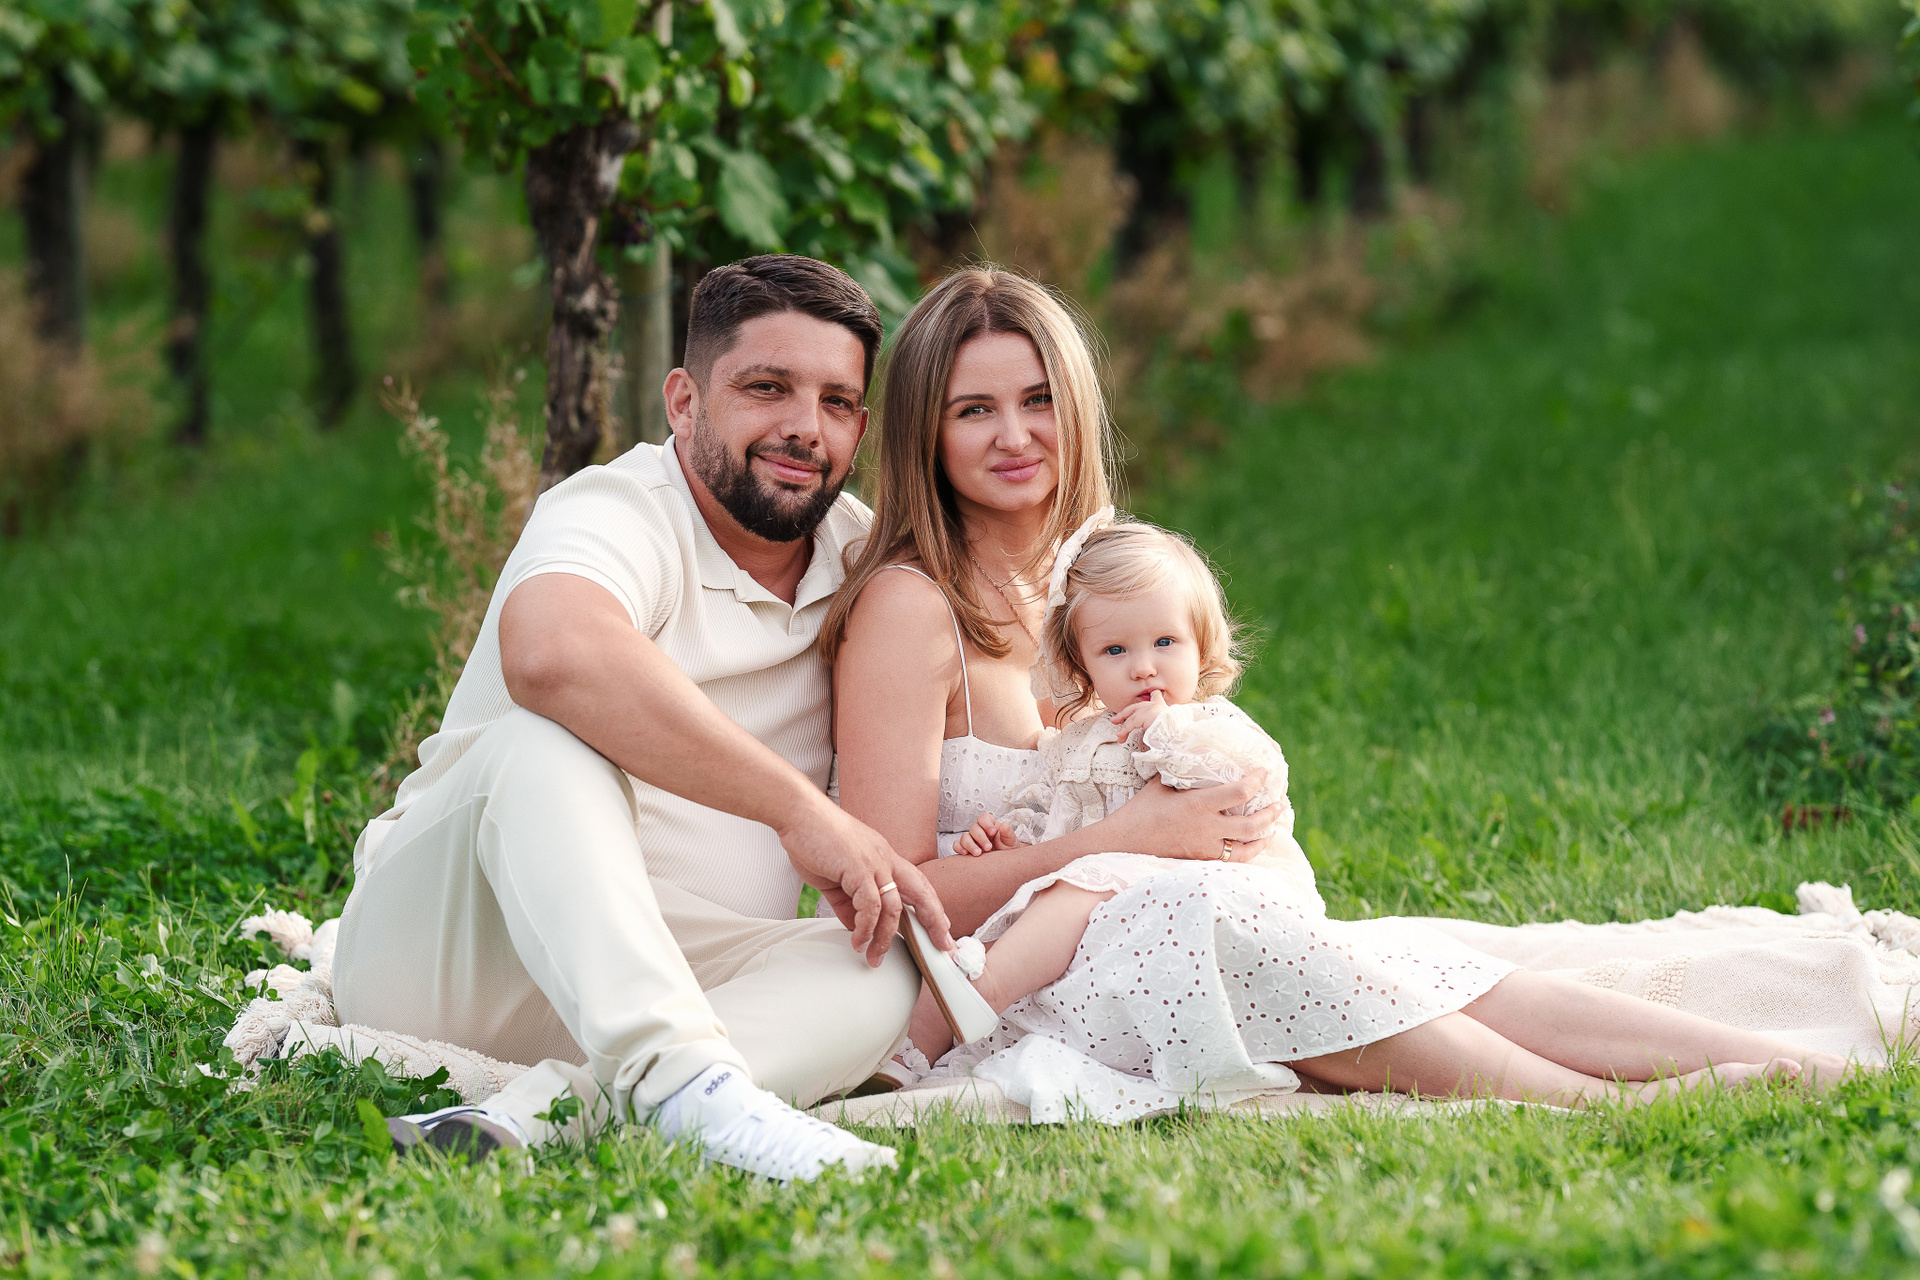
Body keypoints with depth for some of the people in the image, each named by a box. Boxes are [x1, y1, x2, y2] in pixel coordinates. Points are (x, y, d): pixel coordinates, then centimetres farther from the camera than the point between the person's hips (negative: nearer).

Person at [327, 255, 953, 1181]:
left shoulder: (857, 553, 9)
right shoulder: (621, 514, -14)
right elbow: (552, 649, -40)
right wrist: (796, 807, -38)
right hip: (439, 957, -5)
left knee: (883, 977, -24)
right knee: (549, 735, -34)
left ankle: (544, 1112, -41)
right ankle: (681, 1077, -53)